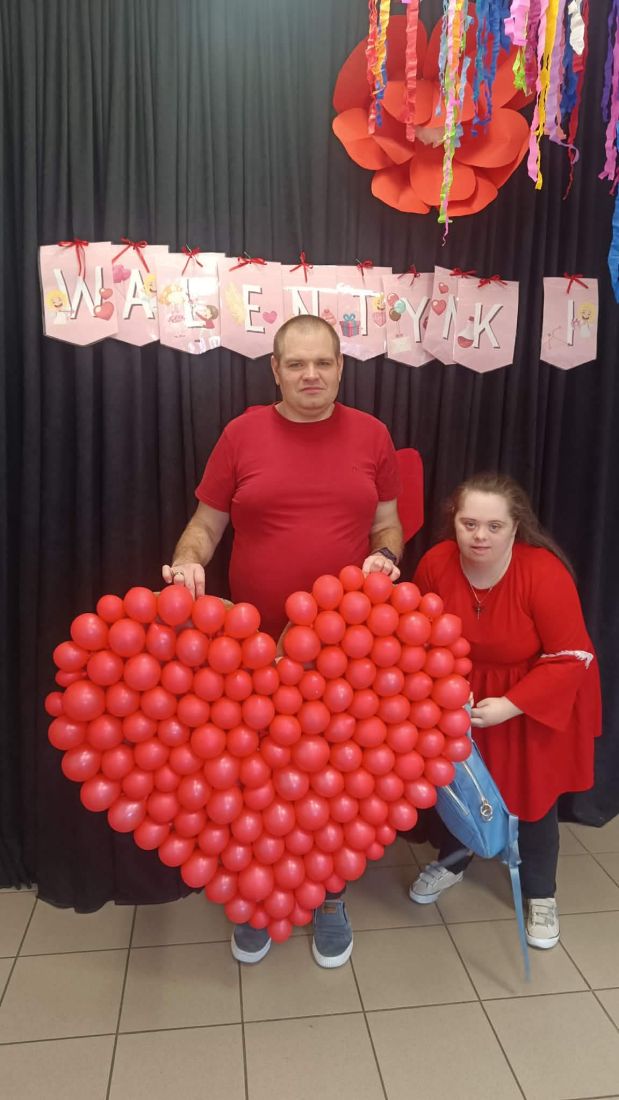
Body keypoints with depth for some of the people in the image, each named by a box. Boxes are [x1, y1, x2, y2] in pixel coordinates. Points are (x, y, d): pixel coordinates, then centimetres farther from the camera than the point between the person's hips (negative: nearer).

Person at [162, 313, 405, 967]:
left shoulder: (371, 434, 3)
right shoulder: (242, 433, -1)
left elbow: (387, 523, 11)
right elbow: (205, 524, 3)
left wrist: (386, 557, -10)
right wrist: (187, 561, -17)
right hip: (255, 643, 0)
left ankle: (329, 896, 38)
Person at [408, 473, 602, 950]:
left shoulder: (544, 573, -30)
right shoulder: (435, 565, -19)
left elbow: (572, 658, -25)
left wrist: (509, 706, -27)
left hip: (539, 697, -3)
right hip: (466, 691, 4)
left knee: (533, 793, 10)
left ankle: (540, 894, 35)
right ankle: (452, 862, 45)